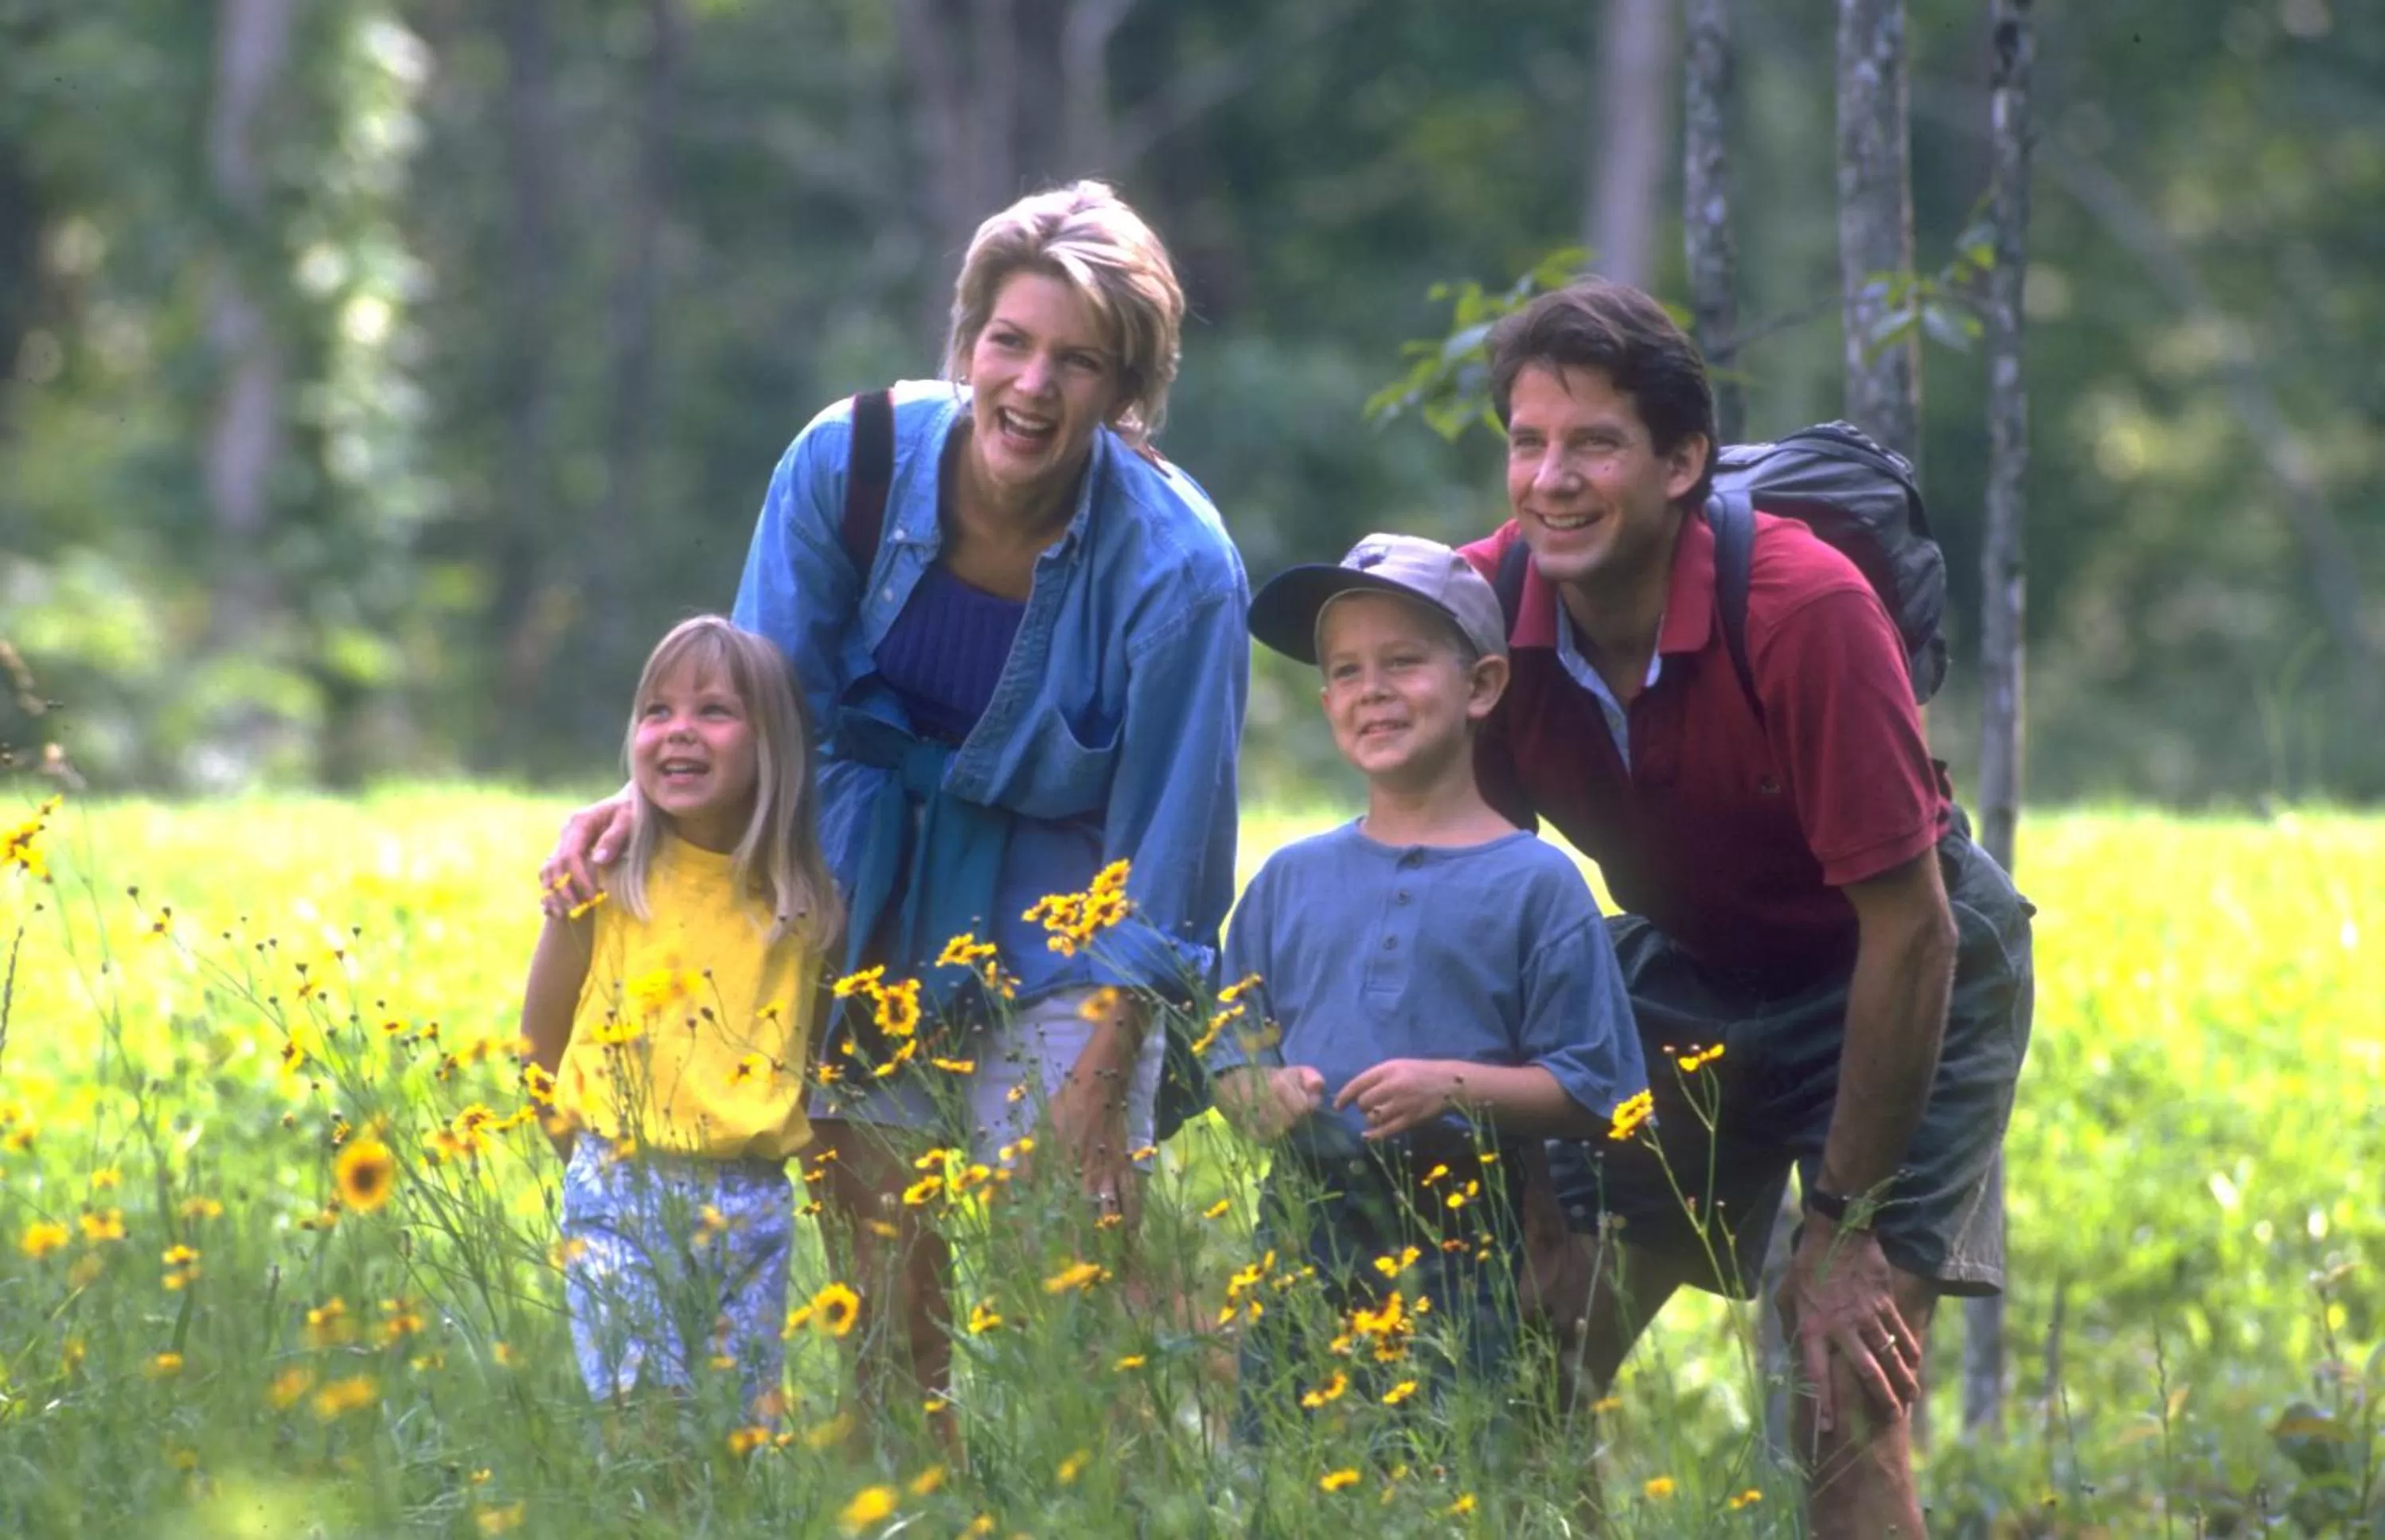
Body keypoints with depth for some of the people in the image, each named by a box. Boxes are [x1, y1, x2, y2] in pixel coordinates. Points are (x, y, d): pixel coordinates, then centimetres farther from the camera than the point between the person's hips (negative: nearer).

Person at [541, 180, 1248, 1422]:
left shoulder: (1176, 566, -21)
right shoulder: (851, 460, -13)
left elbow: (1164, 863, -14)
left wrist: (1092, 1103, -15)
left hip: (1059, 939, -3)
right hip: (870, 902, 3)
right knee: (883, 1298, 3)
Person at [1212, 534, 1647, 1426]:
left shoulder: (1535, 885, 0)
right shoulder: (1291, 880, 12)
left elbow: (1592, 1092, -3)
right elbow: (1232, 1055, 15)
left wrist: (1455, 1087, -16)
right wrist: (1263, 1095, -7)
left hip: (1461, 1260, -3)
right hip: (1301, 1243, 3)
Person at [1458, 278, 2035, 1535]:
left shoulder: (1807, 612, -31)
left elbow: (1907, 928, -24)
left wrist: (1847, 1225, -21)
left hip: (1904, 976, -5)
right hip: (1683, 967, 5)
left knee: (1846, 1402, -17)